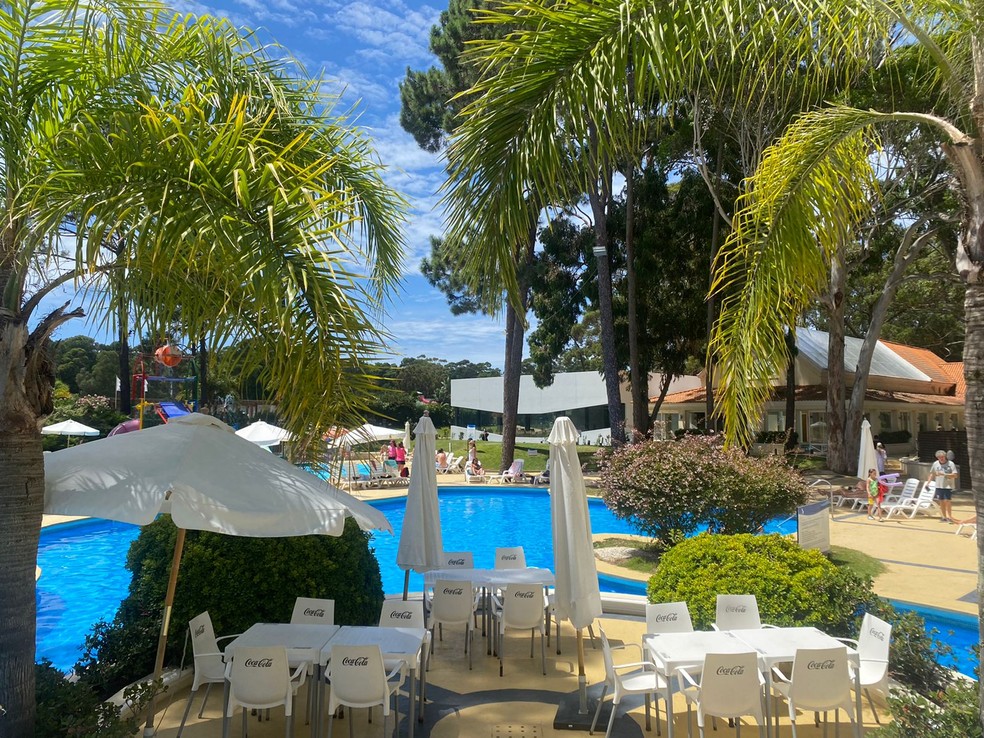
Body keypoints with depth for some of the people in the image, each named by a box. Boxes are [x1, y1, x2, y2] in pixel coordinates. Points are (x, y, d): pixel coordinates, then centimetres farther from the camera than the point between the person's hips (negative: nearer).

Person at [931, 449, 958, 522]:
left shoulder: (951, 464, -7)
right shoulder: (935, 464, 5)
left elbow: (955, 475, -11)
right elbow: (932, 474, 16)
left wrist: (944, 474, -21)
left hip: (948, 486, -4)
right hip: (939, 486, 4)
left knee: (948, 501, -7)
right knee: (941, 502, 9)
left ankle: (949, 517, 3)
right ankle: (944, 517, 18)